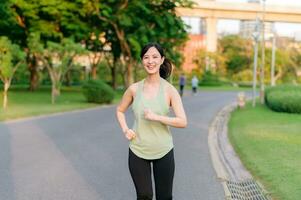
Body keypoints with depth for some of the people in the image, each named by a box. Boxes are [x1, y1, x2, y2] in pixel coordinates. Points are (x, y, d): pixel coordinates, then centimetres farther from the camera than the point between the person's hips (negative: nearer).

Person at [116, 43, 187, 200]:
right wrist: (125, 130, 1)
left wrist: (156, 117, -20)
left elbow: (183, 122, -13)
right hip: (138, 151, 1)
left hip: (163, 152, -1)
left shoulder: (169, 90, -6)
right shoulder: (134, 89, -1)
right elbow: (120, 110, 16)